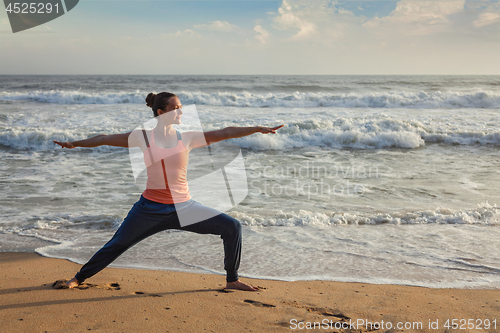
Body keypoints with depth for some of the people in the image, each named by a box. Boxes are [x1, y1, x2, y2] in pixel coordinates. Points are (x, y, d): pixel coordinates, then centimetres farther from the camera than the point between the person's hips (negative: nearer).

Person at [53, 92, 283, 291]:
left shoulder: (186, 138, 1)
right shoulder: (143, 137, -2)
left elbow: (224, 133, -1)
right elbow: (105, 139, 7)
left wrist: (259, 129, -4)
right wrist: (75, 144, 9)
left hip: (183, 207, 2)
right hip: (151, 208, -2)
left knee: (232, 227, -7)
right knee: (117, 245, 7)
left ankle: (231, 280, 8)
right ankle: (79, 277, 31)